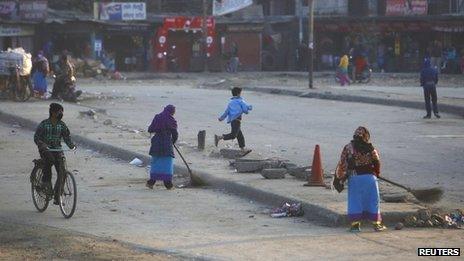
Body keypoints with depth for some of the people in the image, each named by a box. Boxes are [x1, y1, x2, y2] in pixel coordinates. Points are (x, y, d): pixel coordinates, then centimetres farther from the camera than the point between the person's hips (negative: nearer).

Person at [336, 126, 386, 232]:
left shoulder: (348, 148, 1)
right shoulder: (369, 147, -1)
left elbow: (342, 164, 0)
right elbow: (377, 162, 4)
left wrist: (340, 178, 5)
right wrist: (376, 173, 21)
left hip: (354, 177, 0)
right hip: (369, 176, 0)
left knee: (354, 201, 6)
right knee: (373, 200, 8)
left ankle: (355, 224, 3)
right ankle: (376, 224, 11)